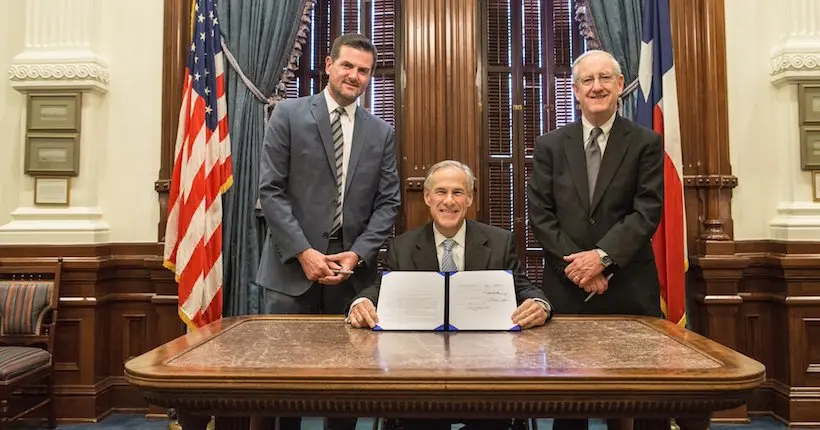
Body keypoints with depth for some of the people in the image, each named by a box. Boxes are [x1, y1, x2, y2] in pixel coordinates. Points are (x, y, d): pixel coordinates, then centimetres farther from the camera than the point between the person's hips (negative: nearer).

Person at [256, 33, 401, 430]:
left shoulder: (381, 133, 11)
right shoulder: (289, 115, 2)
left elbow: (388, 202, 7)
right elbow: (270, 190, -4)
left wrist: (358, 254, -7)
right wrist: (303, 252, -12)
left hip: (352, 269, 2)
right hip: (292, 266, -2)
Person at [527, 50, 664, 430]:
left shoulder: (646, 143, 4)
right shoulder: (550, 145, 8)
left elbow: (648, 212, -5)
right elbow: (539, 214, 1)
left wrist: (604, 256, -16)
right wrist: (576, 263, -10)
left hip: (630, 287, -1)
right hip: (567, 285, 1)